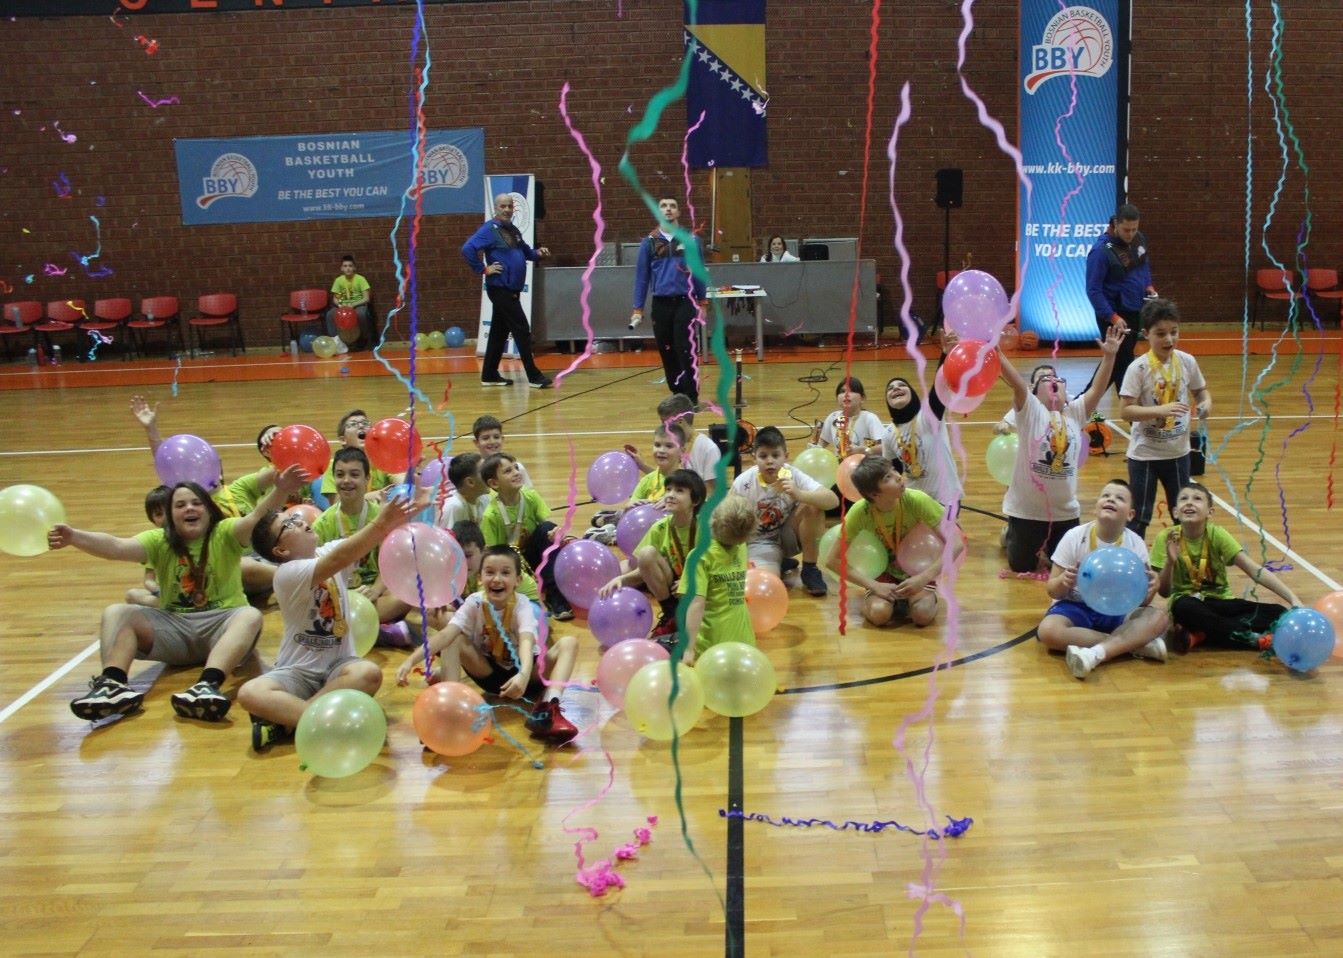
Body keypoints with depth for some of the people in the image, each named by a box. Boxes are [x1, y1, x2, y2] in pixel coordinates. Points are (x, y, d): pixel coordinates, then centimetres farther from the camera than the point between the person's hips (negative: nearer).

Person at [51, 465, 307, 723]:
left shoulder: (224, 534, 0)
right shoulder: (159, 541, 6)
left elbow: (256, 518, -21)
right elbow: (117, 547, -12)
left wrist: (280, 492, -43)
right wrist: (74, 537, -32)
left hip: (221, 625, -3)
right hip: (173, 626, 3)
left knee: (250, 616, -34)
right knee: (115, 613, -13)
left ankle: (207, 685, -55)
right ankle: (113, 684, -38)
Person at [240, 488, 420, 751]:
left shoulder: (328, 551, 3)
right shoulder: (287, 574, -16)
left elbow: (372, 539, -8)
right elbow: (340, 559, -32)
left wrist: (405, 511, -25)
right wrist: (380, 522, -44)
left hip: (338, 664, 4)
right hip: (299, 671, -4)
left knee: (370, 673, -31)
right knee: (249, 693, -30)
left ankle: (286, 721, -23)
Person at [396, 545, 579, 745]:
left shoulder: (523, 606, -21)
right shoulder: (474, 602, -15)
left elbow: (526, 642, -41)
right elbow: (446, 634, -29)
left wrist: (524, 675, -63)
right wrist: (411, 660, -46)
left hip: (519, 673, -2)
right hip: (489, 673, 2)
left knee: (569, 643, -27)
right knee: (454, 641, -22)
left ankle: (548, 708, -47)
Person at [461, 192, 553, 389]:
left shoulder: (514, 230, 14)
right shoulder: (489, 229, -12)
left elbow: (524, 251, 27)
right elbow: (467, 249, -23)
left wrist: (537, 253, 6)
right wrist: (483, 269, -18)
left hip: (511, 290, 9)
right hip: (500, 289, -9)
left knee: (500, 331, 13)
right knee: (522, 330, -9)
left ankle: (489, 375, 20)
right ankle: (534, 376, -5)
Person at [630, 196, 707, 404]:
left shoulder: (691, 240, 2)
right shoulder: (649, 242, 5)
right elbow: (642, 275, 7)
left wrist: (701, 299, 5)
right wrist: (637, 308, 5)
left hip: (684, 301, -2)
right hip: (660, 303, 2)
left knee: (685, 350, -8)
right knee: (667, 352, 7)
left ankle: (690, 396, -3)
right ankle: (677, 394, 19)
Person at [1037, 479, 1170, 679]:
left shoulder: (1135, 544, -5)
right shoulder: (1074, 537, -10)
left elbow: (1141, 601, -3)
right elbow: (1052, 590, -7)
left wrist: (1150, 590, -26)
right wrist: (1063, 582, -31)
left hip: (1116, 611, 2)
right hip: (1076, 607, -2)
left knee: (1159, 617, -24)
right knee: (1048, 631, -33)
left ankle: (1096, 653, -38)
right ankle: (1134, 644, -26)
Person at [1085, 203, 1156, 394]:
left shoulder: (1139, 239, 1)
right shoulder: (1101, 249, -20)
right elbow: (1093, 290, -18)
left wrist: (1149, 286, 1)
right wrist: (1112, 317, -24)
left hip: (1136, 312, 7)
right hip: (1114, 315, -7)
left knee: (1117, 362, 14)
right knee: (1123, 363, -3)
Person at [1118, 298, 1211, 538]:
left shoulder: (1187, 362, -4)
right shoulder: (1139, 368, -16)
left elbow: (1201, 391, 11)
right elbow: (1125, 410, -20)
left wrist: (1206, 403, -11)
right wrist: (1161, 410, -31)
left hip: (1178, 452, 4)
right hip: (1145, 454, -4)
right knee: (1139, 517, 4)